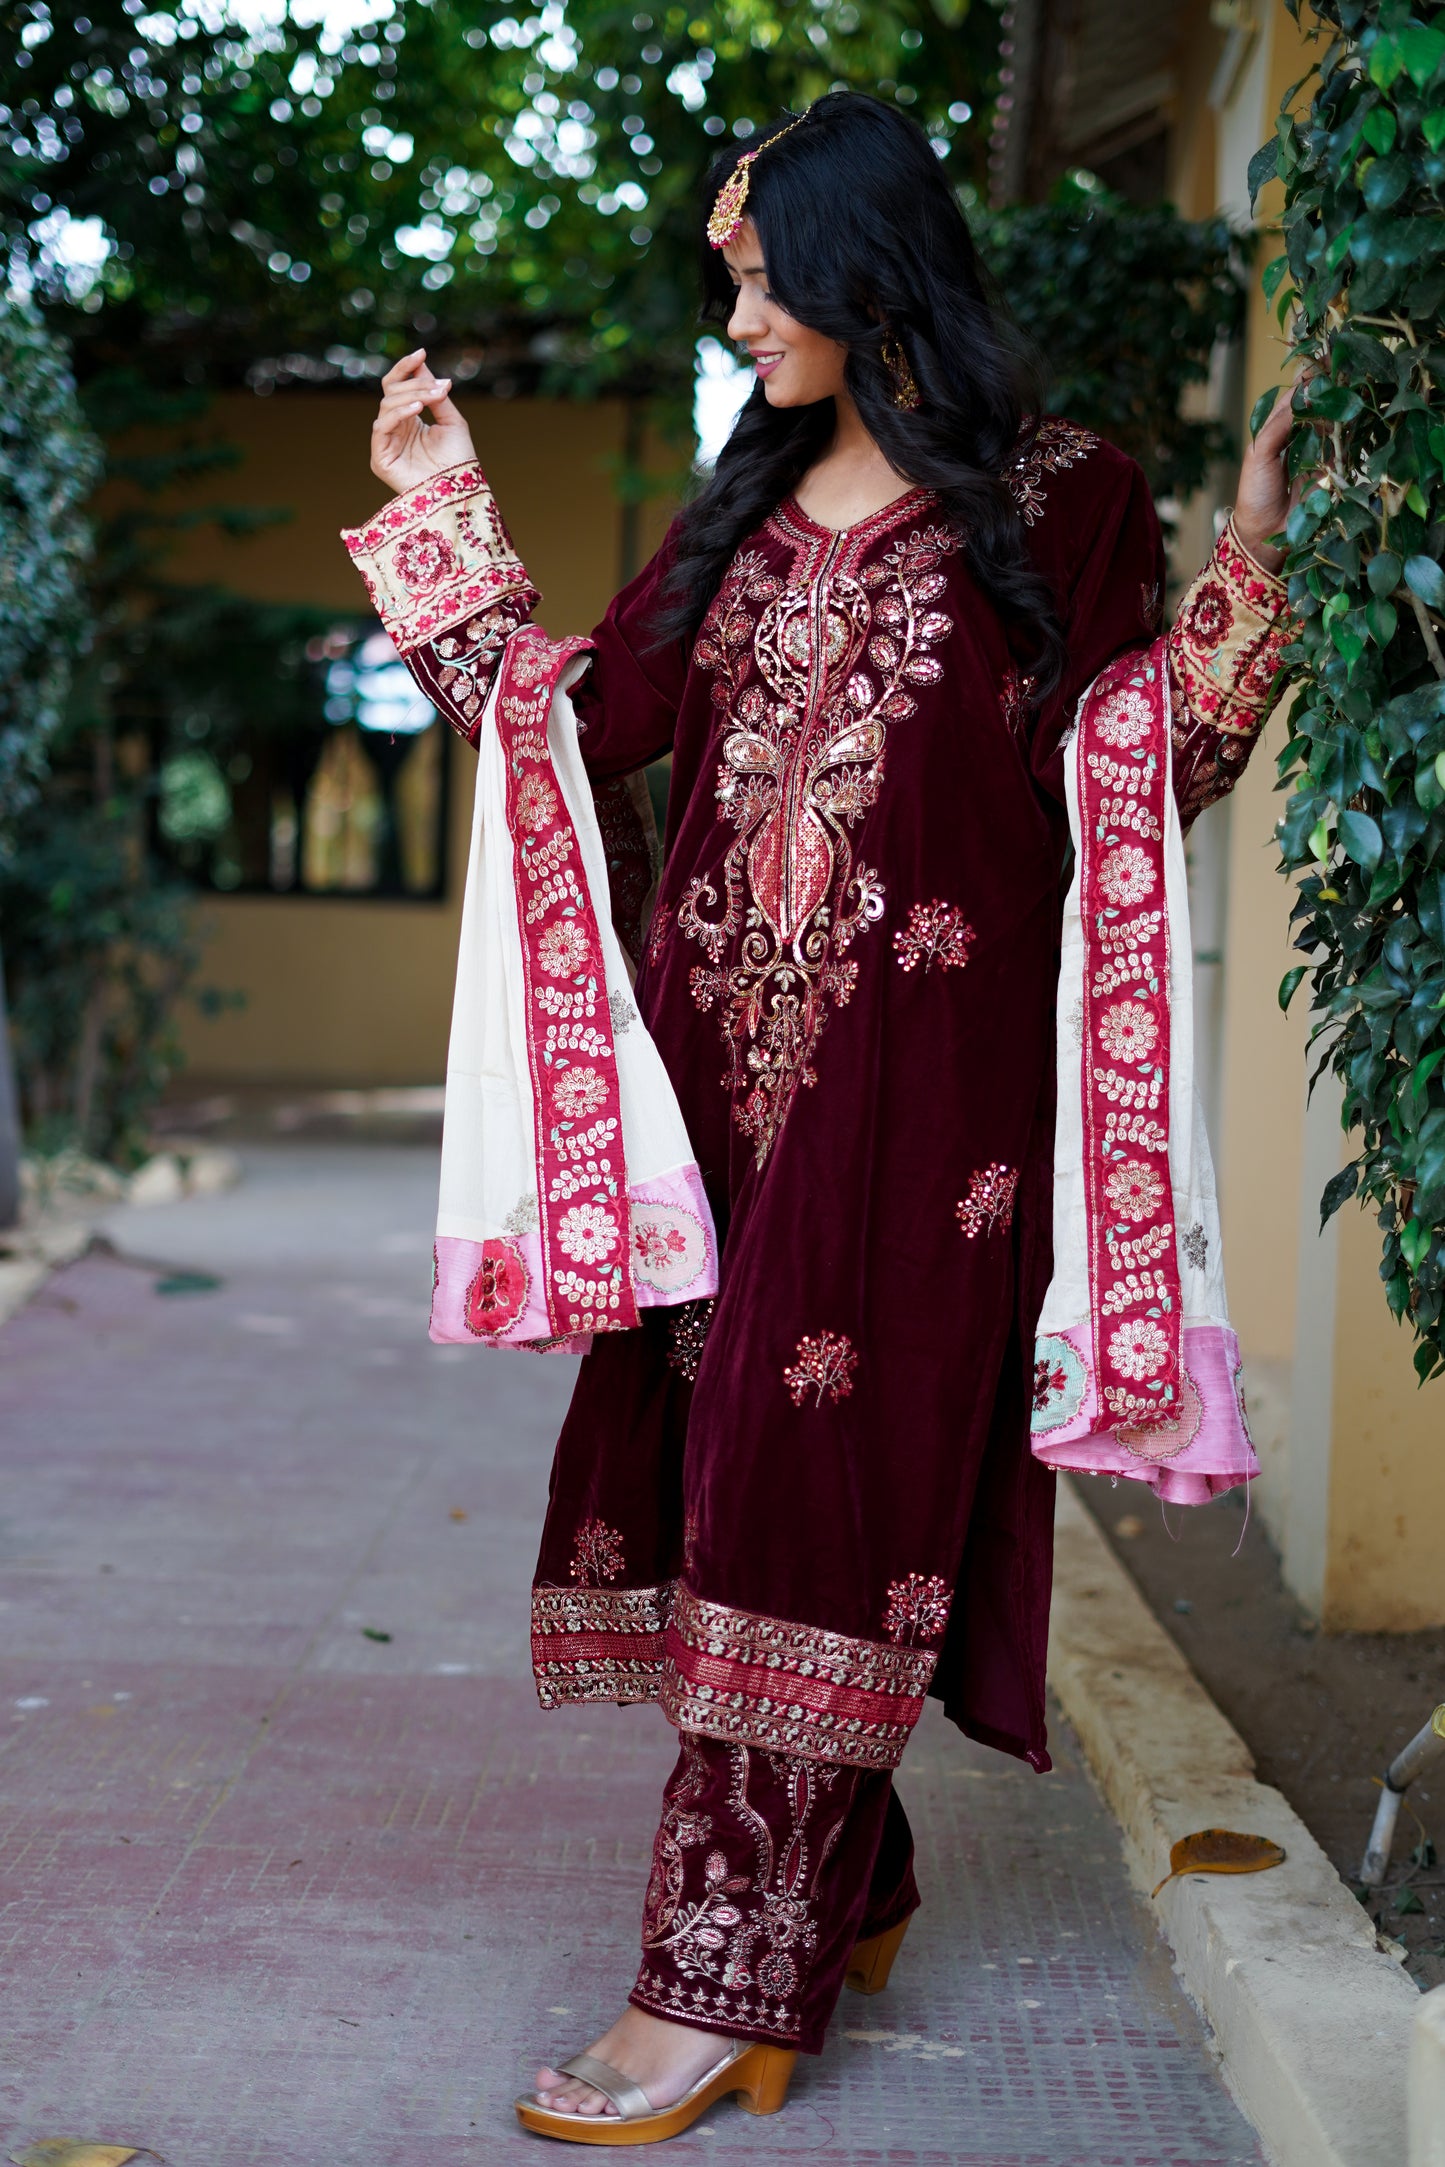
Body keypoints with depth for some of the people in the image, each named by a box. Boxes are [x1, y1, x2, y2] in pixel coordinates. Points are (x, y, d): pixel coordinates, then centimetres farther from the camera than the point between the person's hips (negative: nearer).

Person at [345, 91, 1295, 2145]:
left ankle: (726, 1985, -1)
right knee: (723, 1463, 6)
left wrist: (1247, 569, -14)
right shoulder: (749, 506, 17)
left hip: (917, 1073, -6)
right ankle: (839, 1887, 22)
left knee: (819, 1483, -6)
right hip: (725, 1052, 6)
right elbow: (592, 714, 14)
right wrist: (443, 513, 15)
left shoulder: (1060, 502, 1)